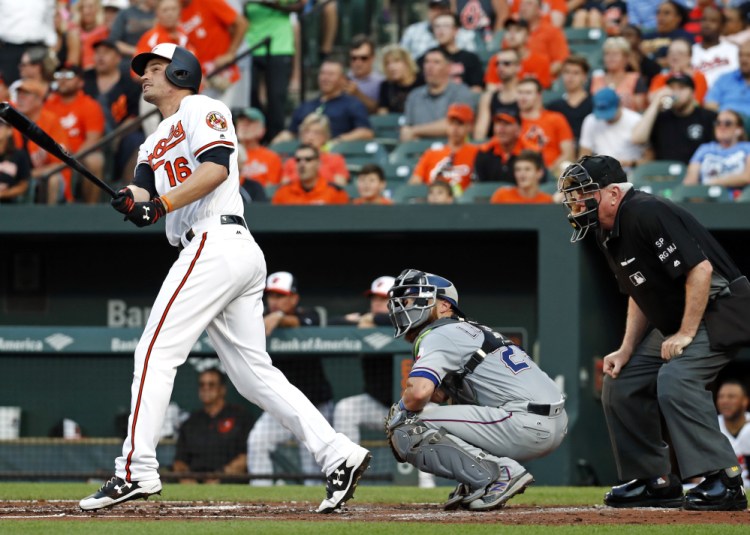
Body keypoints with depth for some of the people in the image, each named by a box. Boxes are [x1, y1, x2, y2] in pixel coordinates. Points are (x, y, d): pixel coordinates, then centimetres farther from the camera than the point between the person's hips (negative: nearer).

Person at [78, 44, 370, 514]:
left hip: (216, 242, -9)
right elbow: (143, 190, 12)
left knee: (156, 352, -12)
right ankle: (339, 454, -2)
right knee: (253, 373, 5)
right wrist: (130, 199, -11)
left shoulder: (201, 109, 3)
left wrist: (162, 204, -22)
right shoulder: (155, 143, 30)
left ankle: (136, 471, -15)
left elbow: (216, 167, -14)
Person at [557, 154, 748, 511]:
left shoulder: (647, 215, -24)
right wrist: (626, 350, 6)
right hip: (671, 323, 11)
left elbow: (700, 269, -28)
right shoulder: (608, 233, 7)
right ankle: (655, 482, 16)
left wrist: (686, 334, -24)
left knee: (675, 379, -30)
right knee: (620, 382, 9)